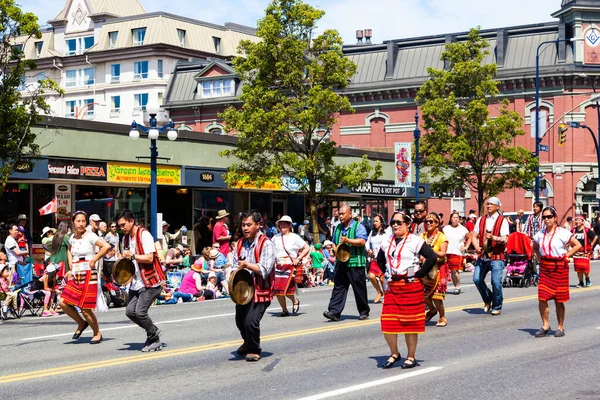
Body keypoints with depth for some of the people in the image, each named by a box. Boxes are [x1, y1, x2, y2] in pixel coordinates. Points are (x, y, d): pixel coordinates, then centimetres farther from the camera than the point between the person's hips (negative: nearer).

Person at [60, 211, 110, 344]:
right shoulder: (73, 237, 11)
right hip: (75, 276, 7)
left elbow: (106, 246, -24)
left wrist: (94, 260, -17)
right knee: (63, 303, -3)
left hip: (88, 276, -7)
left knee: (85, 309, -6)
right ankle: (81, 323, 20)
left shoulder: (90, 236, -10)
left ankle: (97, 333, 14)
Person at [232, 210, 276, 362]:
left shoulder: (266, 244, -12)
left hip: (260, 291, -6)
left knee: (251, 322, -17)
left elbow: (265, 270, -19)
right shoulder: (240, 244, 8)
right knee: (240, 321, 18)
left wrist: (247, 264, -22)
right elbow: (235, 266, 10)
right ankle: (248, 343, 48)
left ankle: (254, 350, 8)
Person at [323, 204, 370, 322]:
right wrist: (336, 249, 8)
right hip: (341, 263, 5)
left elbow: (362, 241, -17)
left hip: (355, 263, -5)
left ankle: (364, 312, 16)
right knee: (338, 287, -3)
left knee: (359, 288, 3)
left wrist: (347, 241, -25)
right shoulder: (338, 228, 17)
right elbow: (334, 243, 29)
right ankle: (334, 312, -7)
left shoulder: (358, 227, -3)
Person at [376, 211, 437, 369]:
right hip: (392, 286, 5)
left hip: (411, 285, -5)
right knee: (387, 322, 1)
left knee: (410, 323, 2)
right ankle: (394, 354, 20)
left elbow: (432, 257, -15)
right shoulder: (387, 242, 10)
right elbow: (380, 259, 27)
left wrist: (420, 274, -11)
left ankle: (411, 357, 14)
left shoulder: (415, 241, -9)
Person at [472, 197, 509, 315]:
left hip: (496, 257, -4)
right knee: (477, 279, -4)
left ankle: (497, 307, 10)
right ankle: (488, 300, 21)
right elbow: (474, 236, 9)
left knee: (496, 282, -8)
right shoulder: (481, 220, 13)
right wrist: (477, 247, -10)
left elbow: (505, 239, -10)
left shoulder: (502, 221, -1)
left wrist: (493, 237, -29)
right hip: (482, 255, 4)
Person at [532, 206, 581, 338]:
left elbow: (578, 245, -6)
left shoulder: (562, 233, -7)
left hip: (560, 267, -4)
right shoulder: (540, 234, 7)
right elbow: (534, 248, 25)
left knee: (559, 300, 3)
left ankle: (560, 327, 14)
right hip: (545, 268, 4)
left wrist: (566, 256, -8)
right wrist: (540, 258, 9)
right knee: (542, 298, -6)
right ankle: (545, 326, 5)